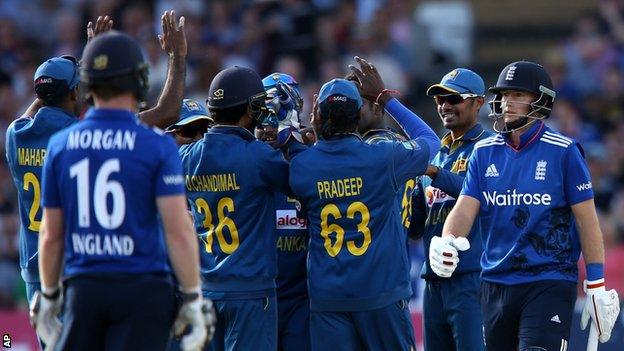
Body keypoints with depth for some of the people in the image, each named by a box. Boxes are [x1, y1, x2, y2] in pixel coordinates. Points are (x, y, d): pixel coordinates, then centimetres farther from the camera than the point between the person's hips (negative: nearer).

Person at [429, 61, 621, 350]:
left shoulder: (563, 152, -5)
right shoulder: (485, 152, 7)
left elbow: (587, 220, -4)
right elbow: (466, 208, 0)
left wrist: (596, 288, -6)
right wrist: (446, 241, -23)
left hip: (550, 281, -5)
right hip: (495, 281, 5)